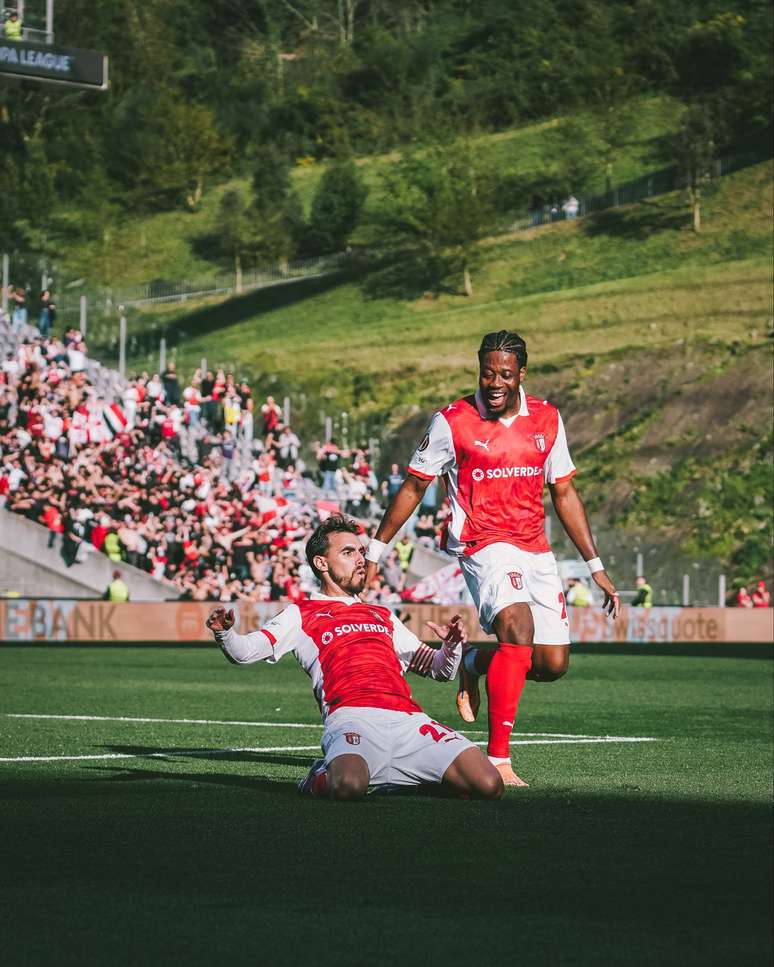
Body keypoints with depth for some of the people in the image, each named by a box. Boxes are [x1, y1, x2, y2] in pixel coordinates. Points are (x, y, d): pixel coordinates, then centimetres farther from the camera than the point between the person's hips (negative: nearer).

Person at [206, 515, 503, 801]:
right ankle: (320, 777, 0)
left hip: (409, 720, 5)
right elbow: (244, 651, 6)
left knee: (489, 785, -15)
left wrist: (451, 646, 11)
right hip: (354, 718, -4)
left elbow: (439, 669, 34)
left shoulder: (383, 616, 33)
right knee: (348, 787, -38)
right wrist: (224, 633, -17)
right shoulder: (301, 615, 19)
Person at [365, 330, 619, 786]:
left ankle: (476, 663, 31)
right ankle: (498, 758, -28)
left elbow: (565, 493, 14)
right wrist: (375, 551, 6)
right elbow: (413, 487, 4)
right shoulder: (452, 422, -7)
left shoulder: (547, 419, 5)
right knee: (519, 628, -30)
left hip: (536, 550, 5)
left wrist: (596, 566, 12)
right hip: (484, 544, -5)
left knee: (553, 663, 0)